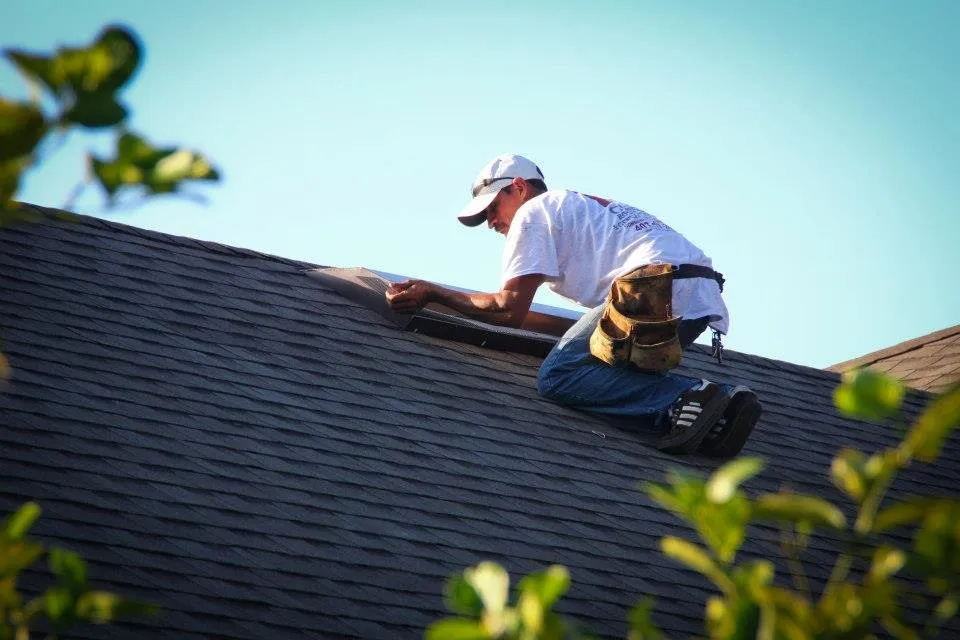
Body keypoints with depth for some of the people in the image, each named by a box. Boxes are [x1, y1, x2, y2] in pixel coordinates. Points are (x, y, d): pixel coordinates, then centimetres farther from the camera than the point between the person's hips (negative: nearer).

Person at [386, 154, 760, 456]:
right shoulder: (584, 211, 37)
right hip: (705, 294, 9)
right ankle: (718, 406, -6)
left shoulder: (533, 212, 11)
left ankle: (688, 401, -22)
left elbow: (510, 309, 3)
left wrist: (432, 293, 12)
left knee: (557, 376, -9)